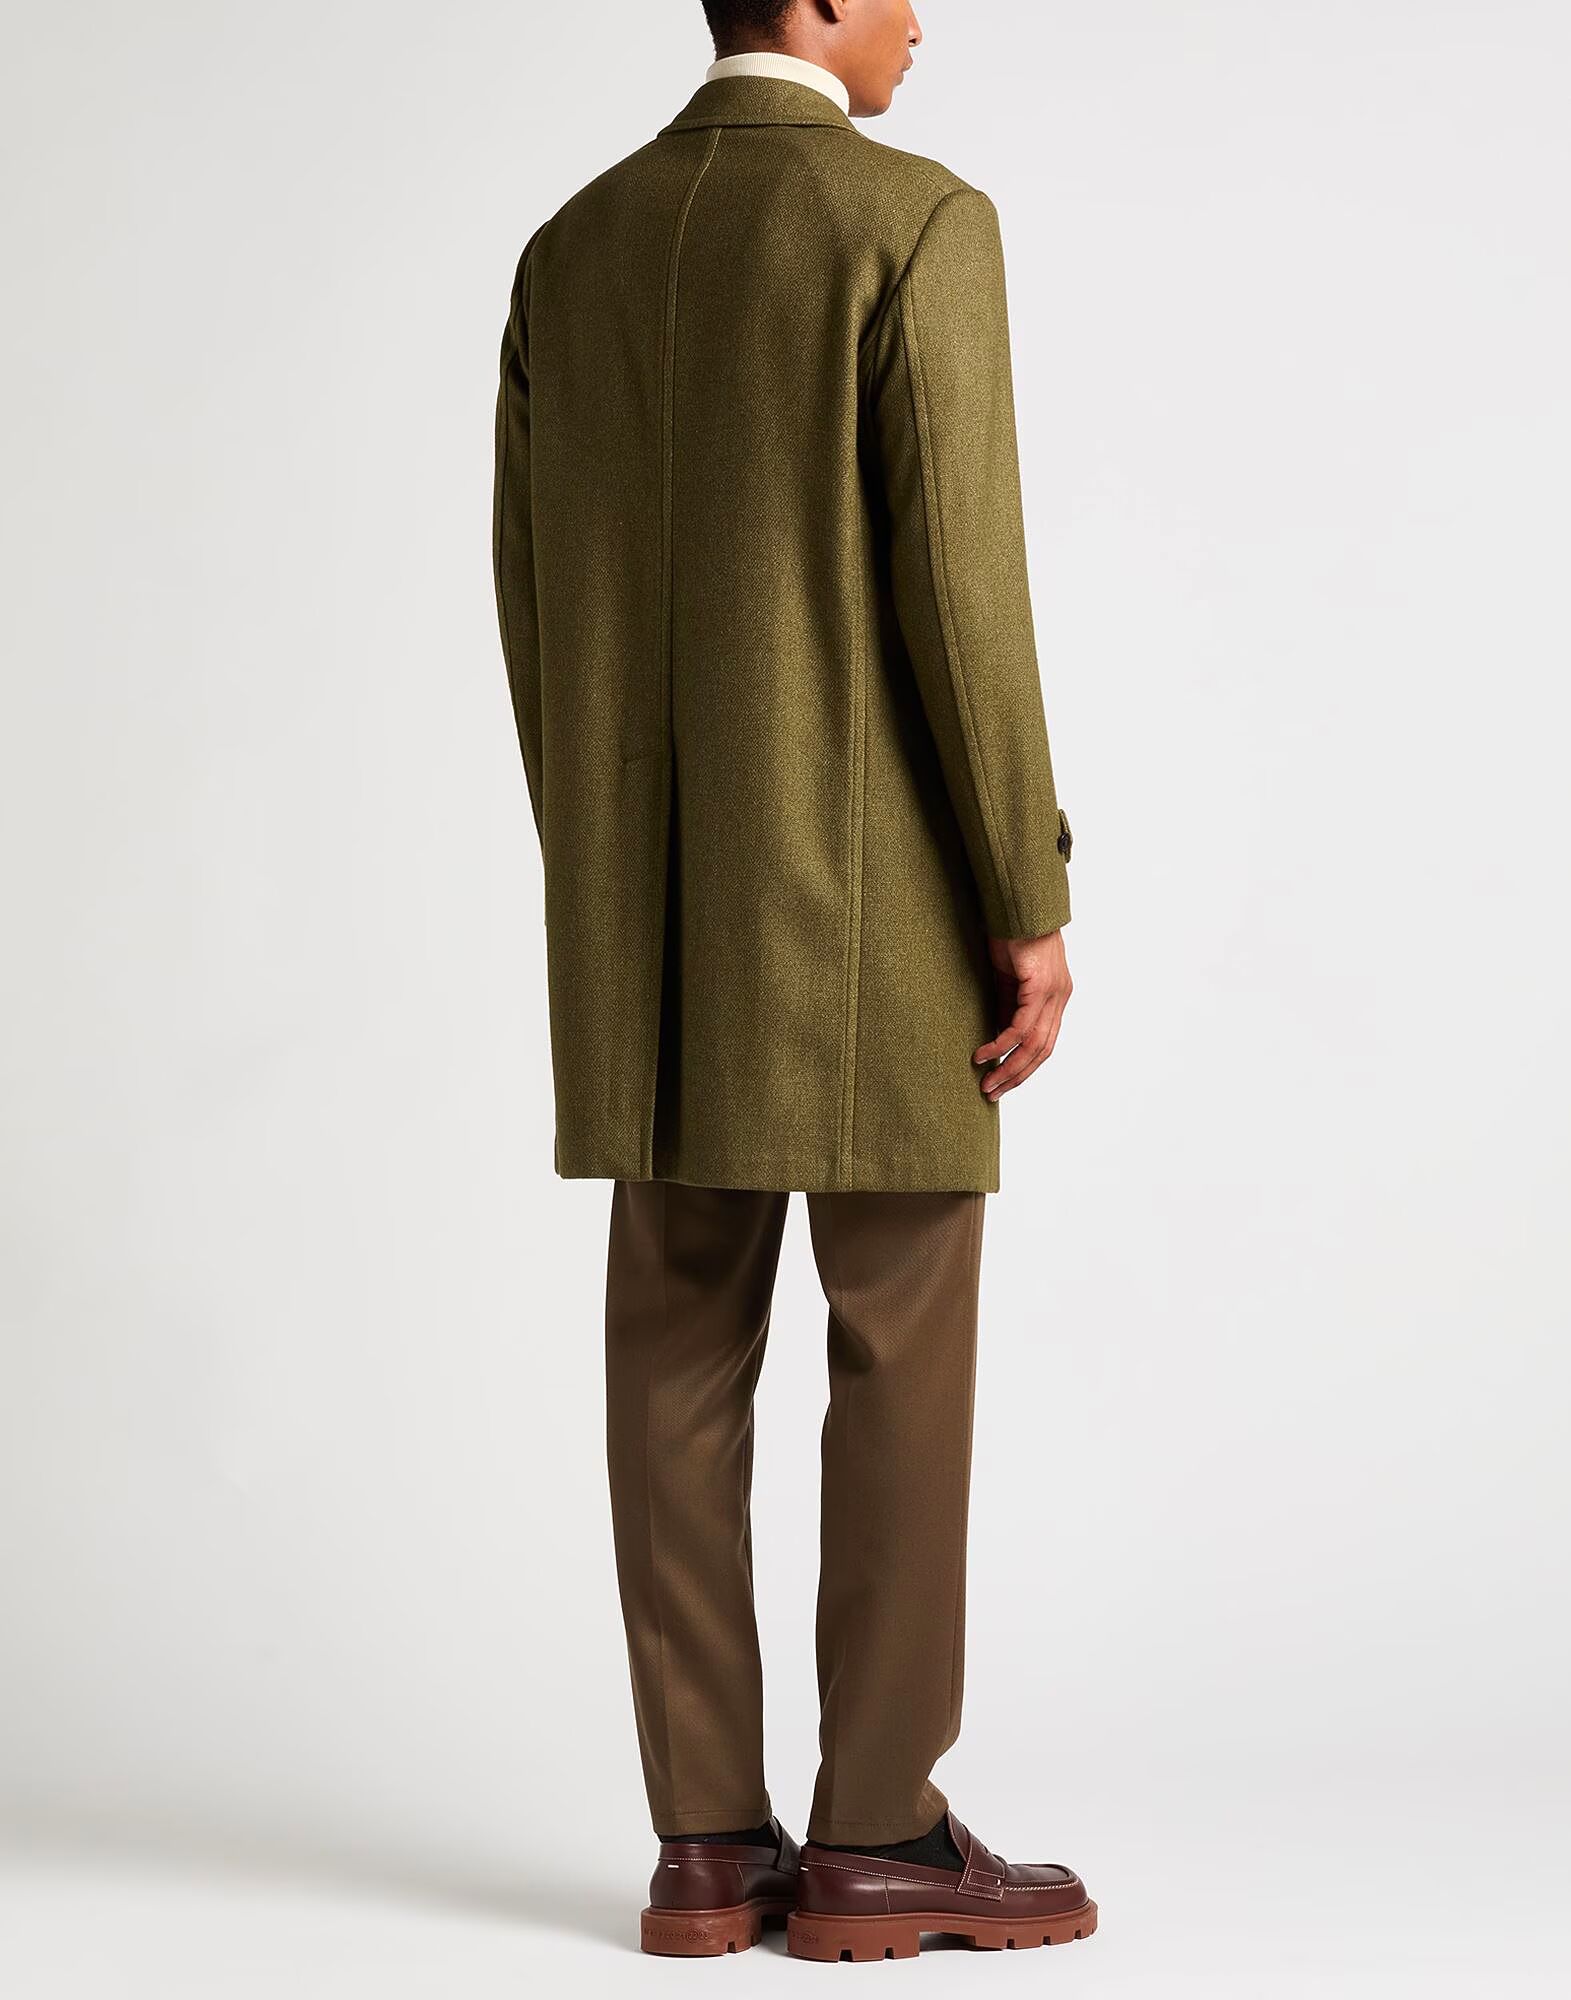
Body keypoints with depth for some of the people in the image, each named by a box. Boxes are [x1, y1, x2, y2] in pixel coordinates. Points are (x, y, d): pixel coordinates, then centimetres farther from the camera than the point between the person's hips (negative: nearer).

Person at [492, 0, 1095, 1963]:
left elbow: (535, 607, 11)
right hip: (868, 898, -6)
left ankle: (708, 1840, 8)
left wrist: (605, 895, 17)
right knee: (903, 1356, 2)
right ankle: (878, 1834, 6)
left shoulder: (570, 250, 11)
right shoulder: (920, 223, -9)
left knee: (680, 1358, 5)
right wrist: (1032, 909, -10)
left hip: (652, 916, 6)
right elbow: (959, 585, -15)